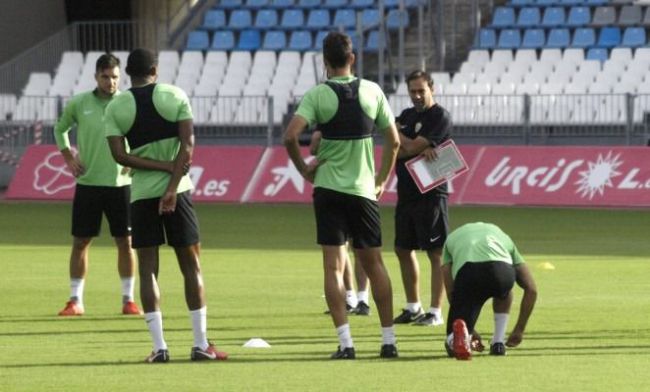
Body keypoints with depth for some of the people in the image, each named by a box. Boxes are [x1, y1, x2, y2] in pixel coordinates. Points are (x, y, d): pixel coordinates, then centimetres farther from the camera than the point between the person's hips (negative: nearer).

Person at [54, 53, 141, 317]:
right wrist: (68, 157, 5)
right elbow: (60, 129, 17)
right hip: (88, 183, 1)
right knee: (80, 242, 2)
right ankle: (76, 300, 9)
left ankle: (128, 299, 10)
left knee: (125, 242, 1)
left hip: (120, 183, -1)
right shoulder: (78, 104, 1)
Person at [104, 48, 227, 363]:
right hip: (176, 191, 0)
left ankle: (159, 346, -5)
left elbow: (120, 154, -9)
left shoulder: (115, 107, 0)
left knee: (148, 268, 3)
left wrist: (164, 167, -9)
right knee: (191, 265, 7)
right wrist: (172, 185, -13)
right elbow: (188, 144, -10)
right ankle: (201, 344, 5)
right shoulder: (175, 96, 0)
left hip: (141, 194, 0)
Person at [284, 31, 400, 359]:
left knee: (333, 266, -2)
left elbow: (290, 136, -19)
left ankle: (345, 342, -11)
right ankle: (389, 340, 13)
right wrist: (382, 180, 16)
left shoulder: (317, 95, -8)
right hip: (364, 190, 2)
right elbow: (393, 141, 6)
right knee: (374, 264, 12)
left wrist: (304, 170, -4)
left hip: (329, 188, -2)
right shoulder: (372, 91, 1)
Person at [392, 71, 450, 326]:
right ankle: (413, 308, 23)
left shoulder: (439, 117, -7)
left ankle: (436, 312, -6)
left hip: (430, 194, -8)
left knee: (436, 253, -6)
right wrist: (419, 150, -14)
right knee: (403, 250, 12)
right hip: (406, 192, 8)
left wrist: (397, 134, 3)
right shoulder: (407, 115, 16)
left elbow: (412, 147, -15)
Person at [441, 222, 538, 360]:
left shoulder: (452, 238, 39)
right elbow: (531, 289, 34)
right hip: (502, 270, 1)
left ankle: (460, 333, -23)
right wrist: (519, 330, 41)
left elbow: (450, 291, 28)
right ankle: (498, 343, 31)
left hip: (467, 272, -1)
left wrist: (470, 329, 36)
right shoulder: (502, 235, 41)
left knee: (452, 345, 13)